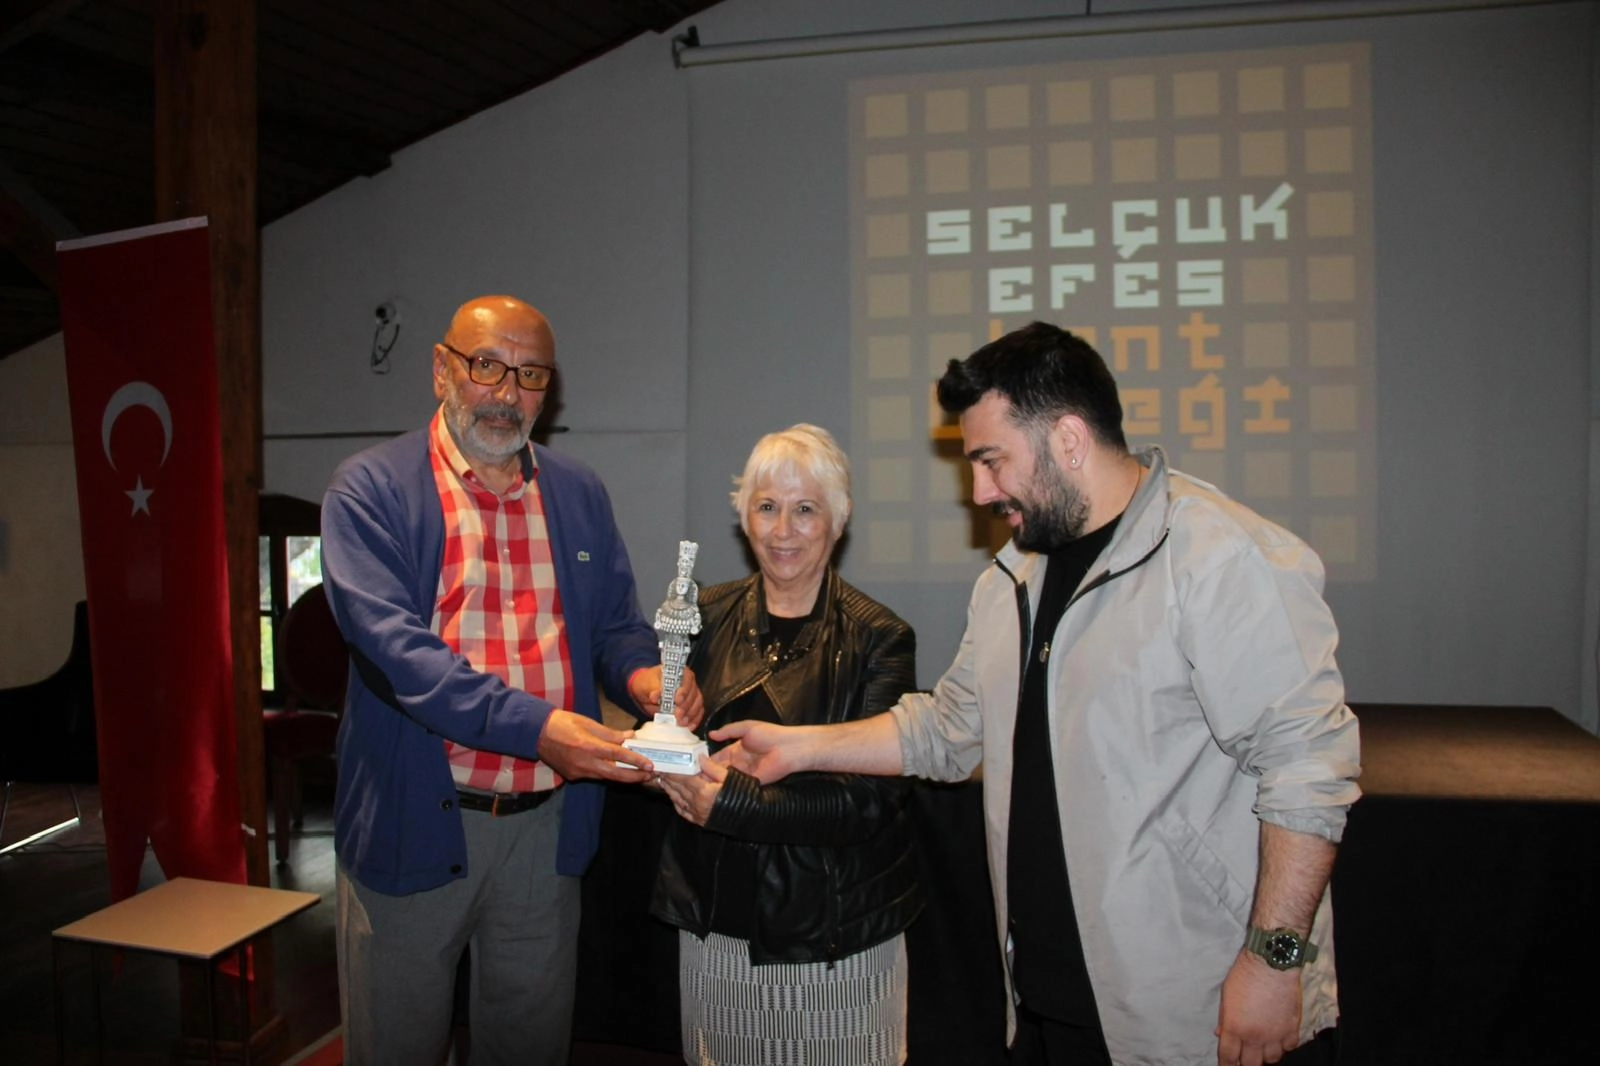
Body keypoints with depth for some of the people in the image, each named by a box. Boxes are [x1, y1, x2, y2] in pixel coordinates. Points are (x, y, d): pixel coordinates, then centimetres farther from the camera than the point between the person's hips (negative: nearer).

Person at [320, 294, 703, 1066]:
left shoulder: (580, 495, 7)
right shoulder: (371, 489, -7)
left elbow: (615, 624, 10)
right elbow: (390, 641, -20)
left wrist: (640, 674, -15)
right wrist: (531, 725, -31)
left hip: (546, 825, 4)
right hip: (413, 825, -4)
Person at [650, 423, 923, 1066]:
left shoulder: (878, 639, -9)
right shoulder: (709, 616, 4)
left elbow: (870, 797, -16)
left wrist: (731, 799, -23)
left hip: (834, 932, -3)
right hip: (716, 918, 4)